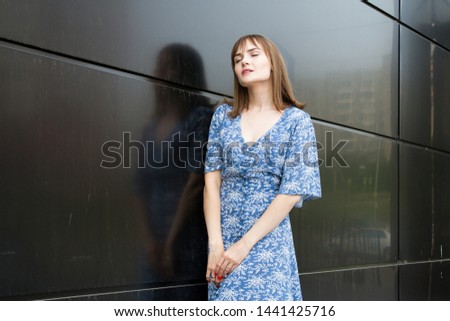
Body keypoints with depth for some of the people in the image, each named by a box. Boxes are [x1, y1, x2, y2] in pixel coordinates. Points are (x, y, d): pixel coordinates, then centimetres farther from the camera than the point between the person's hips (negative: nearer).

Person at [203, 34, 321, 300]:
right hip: (223, 240, 3)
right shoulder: (224, 116, 7)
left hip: (269, 241, -3)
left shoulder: (297, 120, -3)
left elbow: (292, 193, -9)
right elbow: (212, 181, 2)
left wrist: (244, 245, -14)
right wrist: (215, 245, -9)